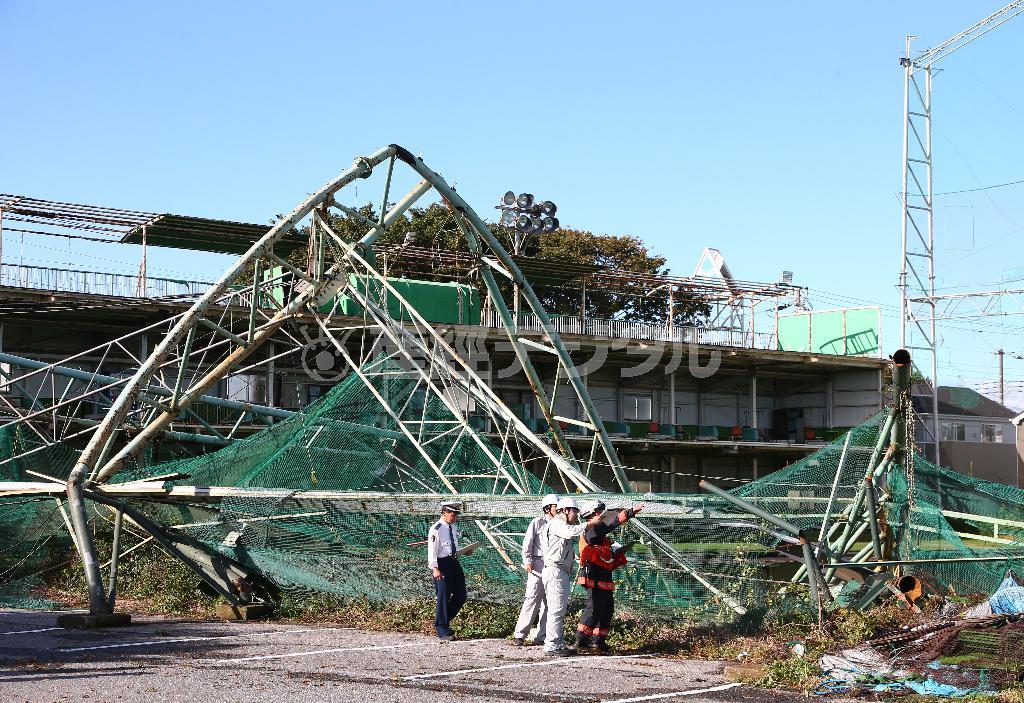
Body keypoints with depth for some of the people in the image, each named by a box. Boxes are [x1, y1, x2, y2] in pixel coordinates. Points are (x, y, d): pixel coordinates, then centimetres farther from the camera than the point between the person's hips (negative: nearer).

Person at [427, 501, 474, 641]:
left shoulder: (454, 527, 11)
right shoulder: (436, 529, -14)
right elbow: (432, 550, -17)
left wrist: (464, 552, 8)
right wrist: (435, 569, -24)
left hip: (454, 562, 8)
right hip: (442, 564, -8)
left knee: (461, 595, 10)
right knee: (443, 597, -2)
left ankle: (445, 621, 27)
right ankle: (443, 631, 8)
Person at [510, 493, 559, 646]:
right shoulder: (537, 523, 0)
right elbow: (527, 543, -2)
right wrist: (527, 561, -9)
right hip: (538, 566, -5)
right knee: (532, 600, -8)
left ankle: (541, 636, 10)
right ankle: (519, 634, -3)